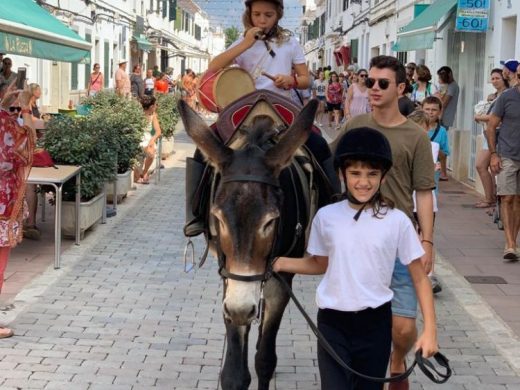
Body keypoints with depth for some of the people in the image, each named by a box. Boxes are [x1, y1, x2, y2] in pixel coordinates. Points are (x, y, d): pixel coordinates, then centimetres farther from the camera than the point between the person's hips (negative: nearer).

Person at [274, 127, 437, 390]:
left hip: (375, 323, 0)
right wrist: (279, 263, -1)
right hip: (332, 323, 1)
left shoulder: (397, 221, -8)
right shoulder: (326, 217, -3)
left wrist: (430, 330, -7)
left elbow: (419, 278, -2)